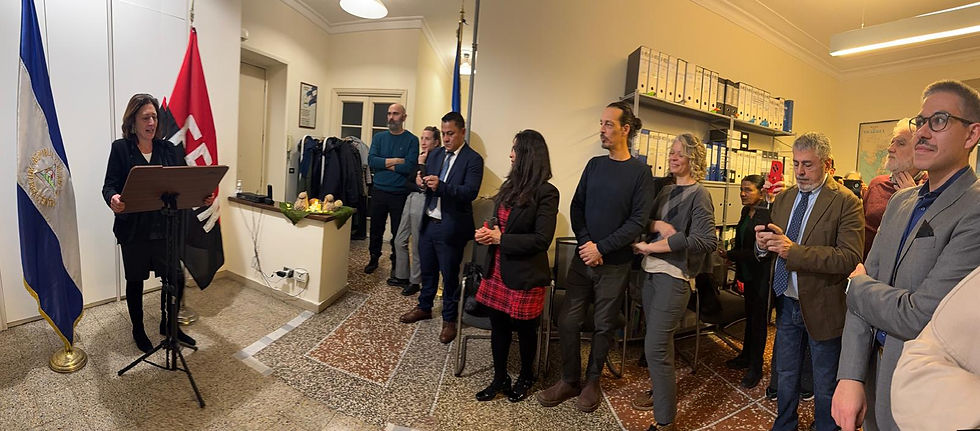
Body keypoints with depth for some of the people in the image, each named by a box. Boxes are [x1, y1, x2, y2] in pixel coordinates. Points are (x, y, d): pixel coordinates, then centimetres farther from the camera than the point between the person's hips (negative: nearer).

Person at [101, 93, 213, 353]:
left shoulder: (169, 150, 6)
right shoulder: (120, 148, -3)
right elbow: (109, 185, -7)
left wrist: (202, 197, -14)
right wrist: (113, 199, -29)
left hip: (165, 227, 3)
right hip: (133, 229, -2)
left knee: (176, 279, 5)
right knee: (135, 281, 13)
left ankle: (168, 325, 29)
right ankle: (138, 330, 33)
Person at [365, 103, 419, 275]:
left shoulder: (412, 140, -4)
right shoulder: (379, 137, 7)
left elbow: (410, 167, -17)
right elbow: (371, 161, -7)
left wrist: (383, 164, -9)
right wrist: (395, 161, -14)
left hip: (400, 194, -3)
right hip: (379, 191, 3)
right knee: (376, 229, 14)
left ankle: (397, 265, 25)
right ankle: (374, 259, 33)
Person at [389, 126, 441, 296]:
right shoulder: (420, 157, 15)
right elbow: (409, 182, 13)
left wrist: (421, 164, -9)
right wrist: (418, 185, -5)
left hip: (422, 201, -8)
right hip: (411, 199, 8)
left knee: (417, 245, 1)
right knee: (400, 240, 14)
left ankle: (415, 282, 17)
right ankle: (402, 276, 29)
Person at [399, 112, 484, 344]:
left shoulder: (473, 159, -10)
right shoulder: (435, 154, 10)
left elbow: (471, 192, -21)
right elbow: (425, 181, 13)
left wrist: (440, 186, -33)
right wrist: (420, 181, -11)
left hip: (451, 227, -6)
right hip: (428, 222, 6)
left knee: (450, 275, 8)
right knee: (427, 270, 20)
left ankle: (449, 319, 26)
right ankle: (424, 307, 41)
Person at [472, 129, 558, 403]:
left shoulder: (546, 193, -15)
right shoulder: (511, 185, 7)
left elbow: (541, 239, -19)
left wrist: (500, 239, -16)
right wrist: (487, 234, -3)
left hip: (525, 275, -6)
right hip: (498, 270, 7)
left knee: (524, 329, 13)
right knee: (498, 326, 15)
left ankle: (526, 378, 38)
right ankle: (500, 379, 34)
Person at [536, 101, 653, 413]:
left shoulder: (640, 173, -6)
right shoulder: (594, 165, 7)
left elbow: (637, 222, -12)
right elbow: (577, 207, 4)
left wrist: (601, 248, -17)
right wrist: (585, 242, -10)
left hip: (614, 264, -3)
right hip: (583, 258, 4)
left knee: (604, 326, 11)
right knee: (568, 321, 5)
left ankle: (592, 381, 31)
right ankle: (569, 381, 24)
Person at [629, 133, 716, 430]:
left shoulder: (698, 195, -7)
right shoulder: (666, 191, 14)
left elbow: (705, 241, -20)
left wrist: (651, 246, -19)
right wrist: (657, 225, -12)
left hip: (674, 276, -7)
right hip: (652, 272, 7)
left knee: (655, 347, -7)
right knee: (659, 340, 19)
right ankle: (661, 390, 39)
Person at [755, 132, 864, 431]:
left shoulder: (846, 202, -13)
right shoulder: (783, 199, 5)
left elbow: (850, 258, -23)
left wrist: (794, 250, -32)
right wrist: (763, 243, -15)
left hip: (821, 306, -5)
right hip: (786, 303, 5)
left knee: (825, 385, 16)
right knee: (785, 376, 21)